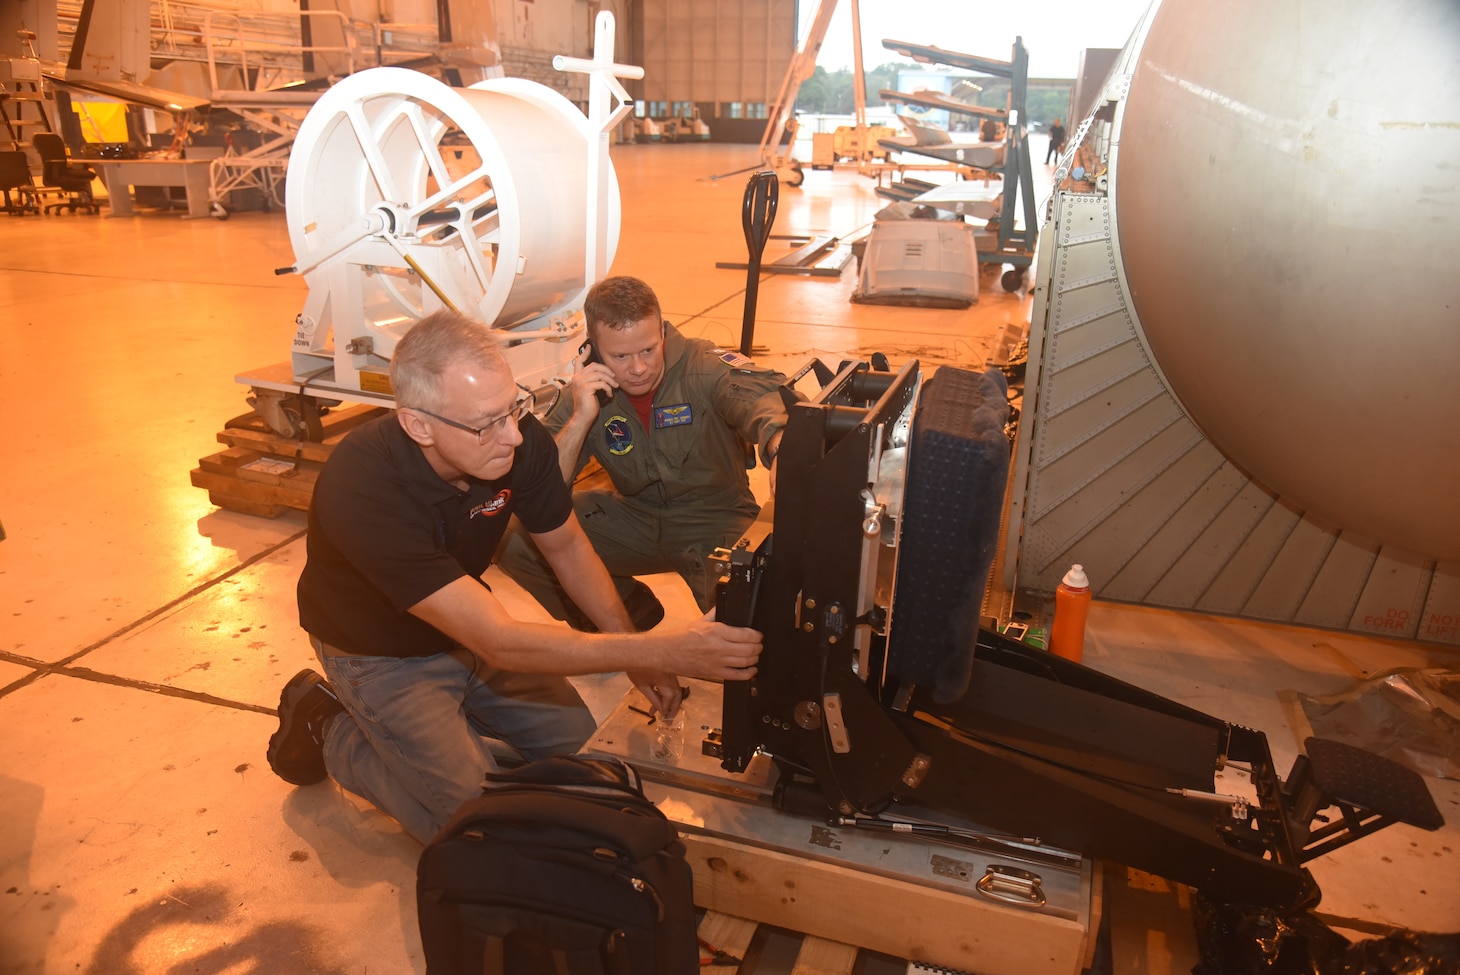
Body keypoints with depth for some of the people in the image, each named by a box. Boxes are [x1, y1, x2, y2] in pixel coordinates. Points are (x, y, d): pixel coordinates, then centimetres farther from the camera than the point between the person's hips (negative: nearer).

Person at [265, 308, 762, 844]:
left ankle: (445, 715, 19)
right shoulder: (362, 490, -38)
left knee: (581, 739, 0)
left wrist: (635, 652, -8)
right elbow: (499, 642, -40)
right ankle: (331, 729, 8)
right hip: (383, 656, -5)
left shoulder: (520, 438, -23)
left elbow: (565, 544, -3)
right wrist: (660, 652, -41)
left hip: (469, 628, 5)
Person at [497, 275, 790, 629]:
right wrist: (580, 419, -28)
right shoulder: (587, 392, -8)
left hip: (715, 520, -4)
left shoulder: (704, 367, -18)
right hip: (635, 514, 4)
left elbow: (758, 392, -41)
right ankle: (633, 614, 7)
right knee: (515, 539, -11)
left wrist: (780, 448, -64)